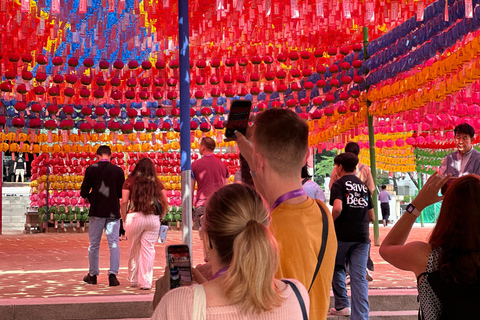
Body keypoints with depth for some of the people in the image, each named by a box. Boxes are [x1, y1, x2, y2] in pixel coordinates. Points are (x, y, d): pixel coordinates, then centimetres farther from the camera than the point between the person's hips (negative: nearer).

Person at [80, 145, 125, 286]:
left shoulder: (91, 169, -3)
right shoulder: (118, 171, 0)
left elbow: (84, 192, -4)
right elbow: (122, 193, 3)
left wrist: (88, 198, 17)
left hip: (97, 211, 0)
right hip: (113, 211, 0)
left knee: (94, 244, 11)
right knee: (114, 244, 4)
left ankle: (93, 275, 20)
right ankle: (113, 274, -5)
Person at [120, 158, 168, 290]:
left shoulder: (130, 181, 4)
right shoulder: (156, 182, 8)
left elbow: (124, 202, -2)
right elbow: (165, 202, 8)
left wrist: (124, 219, 6)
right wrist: (160, 217, 18)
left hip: (134, 217, -1)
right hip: (153, 218, 1)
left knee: (134, 249, 14)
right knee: (148, 249, 4)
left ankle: (133, 280, 26)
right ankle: (146, 282, 4)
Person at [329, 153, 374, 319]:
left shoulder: (339, 184, -3)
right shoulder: (364, 186, 14)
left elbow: (337, 208, -21)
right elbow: (371, 217, 16)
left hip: (342, 235, -4)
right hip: (362, 236, 4)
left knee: (337, 269, 19)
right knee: (359, 277, 1)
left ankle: (342, 305, 21)